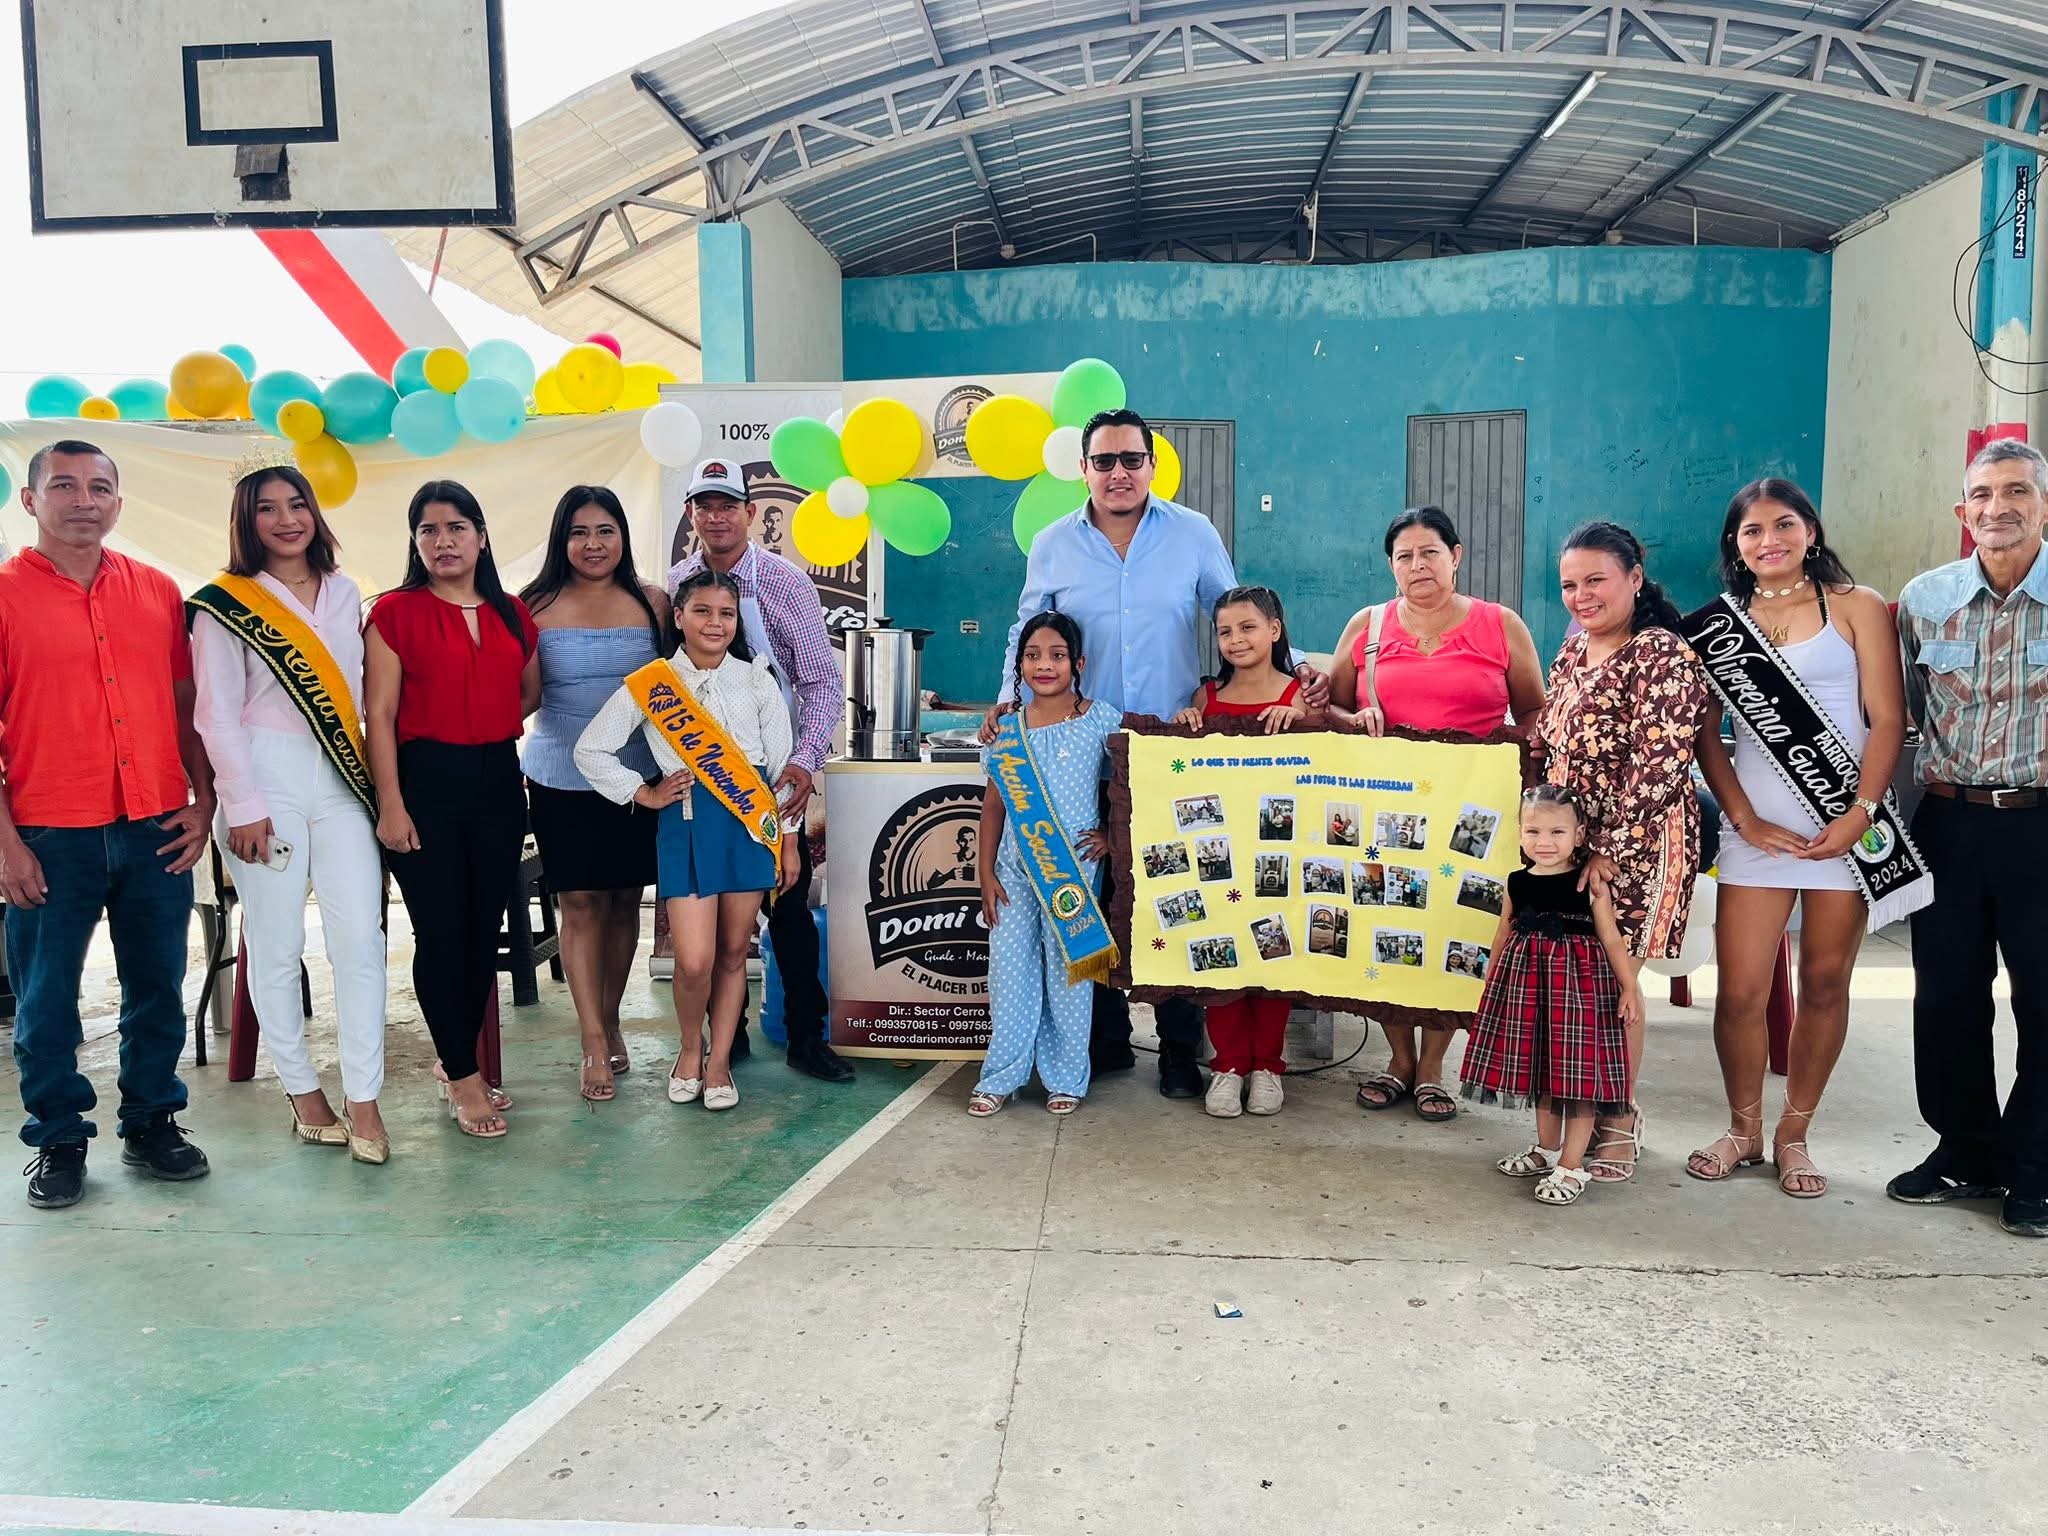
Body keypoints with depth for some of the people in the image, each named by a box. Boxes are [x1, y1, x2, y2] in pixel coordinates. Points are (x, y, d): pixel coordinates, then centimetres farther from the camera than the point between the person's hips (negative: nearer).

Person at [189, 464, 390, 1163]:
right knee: (276, 946, 3)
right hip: (267, 780, -3)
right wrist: (242, 806, -9)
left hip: (341, 783, 3)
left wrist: (373, 780, 12)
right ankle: (303, 1091, 16)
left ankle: (364, 1100, 2)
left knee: (360, 939, -4)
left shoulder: (345, 594, 13)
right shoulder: (224, 605, 1)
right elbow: (217, 715, -3)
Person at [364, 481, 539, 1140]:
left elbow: (529, 695, 24)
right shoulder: (395, 611, -3)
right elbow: (380, 714, -7)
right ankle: (463, 1077, 11)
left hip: (498, 779, 4)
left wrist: (482, 728, 9)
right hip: (426, 781, -4)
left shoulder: (513, 614, 9)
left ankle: (456, 1062, 26)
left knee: (485, 930, 9)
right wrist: (390, 805, -12)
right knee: (441, 931, -1)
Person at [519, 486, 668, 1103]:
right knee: (580, 904, 1)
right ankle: (594, 1041, 7)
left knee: (624, 901, 10)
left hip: (638, 778, 1)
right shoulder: (535, 607, -1)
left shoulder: (652, 604, 2)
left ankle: (610, 1020, 27)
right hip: (561, 779, -1)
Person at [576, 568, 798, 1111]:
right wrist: (644, 794, 0)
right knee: (695, 960, -8)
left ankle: (718, 1062, 23)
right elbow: (590, 750, 5)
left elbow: (781, 763, 7)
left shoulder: (756, 680, 5)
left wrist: (789, 840, 6)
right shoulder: (650, 685, 0)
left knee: (733, 952, 8)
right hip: (687, 825, -2)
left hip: (752, 821, 2)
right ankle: (689, 1047, 21)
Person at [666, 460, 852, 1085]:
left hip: (771, 772, -3)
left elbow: (823, 682, -8)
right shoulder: (673, 586, 3)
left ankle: (806, 1035, 14)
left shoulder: (785, 582, -6)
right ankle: (728, 1031, 24)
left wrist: (805, 760, -21)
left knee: (788, 904, 2)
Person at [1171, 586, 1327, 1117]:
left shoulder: (1301, 694, 2)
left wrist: (1296, 717, -19)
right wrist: (1185, 726, -4)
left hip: (1280, 842, -2)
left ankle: (1268, 1065, 16)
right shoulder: (1207, 697, 10)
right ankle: (1228, 1064, 12)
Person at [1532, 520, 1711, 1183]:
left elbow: (1659, 765, -19)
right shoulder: (1575, 649, 11)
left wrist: (1611, 852, -20)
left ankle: (1618, 1125, 14)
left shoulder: (1664, 656, -13)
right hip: (1566, 840, 7)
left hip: (1635, 847, -7)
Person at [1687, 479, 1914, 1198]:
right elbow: (1705, 732, 7)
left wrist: (1861, 814, -12)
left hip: (1845, 826, -1)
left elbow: (1887, 719, -1)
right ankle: (1743, 1130, 18)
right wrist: (1745, 818, -5)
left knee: (1825, 982, 5)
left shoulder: (1856, 606, 5)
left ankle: (1794, 1133, 21)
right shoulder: (1719, 625, 9)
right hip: (1756, 828, 1)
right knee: (1740, 989, -2)